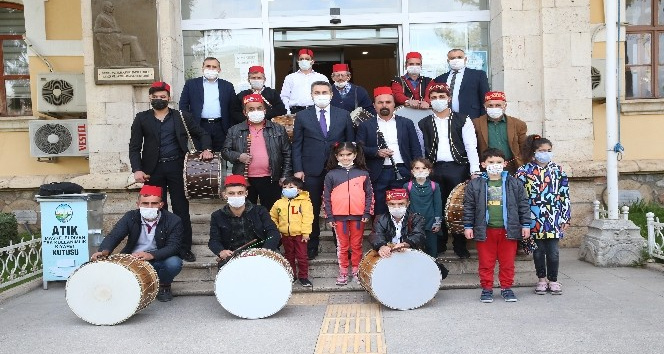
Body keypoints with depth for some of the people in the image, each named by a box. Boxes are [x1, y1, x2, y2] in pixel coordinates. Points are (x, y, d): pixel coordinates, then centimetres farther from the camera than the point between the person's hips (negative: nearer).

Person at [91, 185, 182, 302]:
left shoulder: (173, 221, -13)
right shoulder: (130, 217, -4)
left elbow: (174, 247, -22)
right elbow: (114, 236, -14)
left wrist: (151, 255, -41)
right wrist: (104, 251, -38)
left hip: (158, 261, -2)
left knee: (174, 263, -34)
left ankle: (164, 285, 2)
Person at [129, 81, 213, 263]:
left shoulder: (181, 117, 8)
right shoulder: (142, 118, 8)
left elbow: (202, 134, 14)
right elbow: (134, 147, 4)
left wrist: (206, 149, -6)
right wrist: (137, 169, -9)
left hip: (177, 167, 0)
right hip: (154, 169, 1)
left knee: (181, 208, 2)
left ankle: (185, 248, 10)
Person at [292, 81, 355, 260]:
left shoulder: (344, 115, 6)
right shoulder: (302, 116, 4)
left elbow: (350, 142, 9)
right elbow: (296, 145, 4)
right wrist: (298, 169, -4)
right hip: (312, 171, 0)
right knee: (312, 210, 6)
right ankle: (311, 246, 20)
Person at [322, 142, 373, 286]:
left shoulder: (363, 174, 3)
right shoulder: (331, 175, 1)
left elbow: (369, 194, 4)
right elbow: (326, 197, 2)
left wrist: (367, 213, -3)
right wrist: (329, 217, -2)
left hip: (358, 216, 0)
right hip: (339, 216, 0)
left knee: (357, 245, 10)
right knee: (342, 246, 9)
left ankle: (356, 271, 21)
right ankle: (343, 272, 19)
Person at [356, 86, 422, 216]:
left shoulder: (406, 123, 13)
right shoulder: (366, 125, 10)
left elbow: (416, 150, 11)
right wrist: (377, 152, -12)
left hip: (402, 173, 1)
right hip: (378, 175, -1)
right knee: (380, 212, 0)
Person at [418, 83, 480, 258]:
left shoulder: (463, 121, 5)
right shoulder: (423, 124, 10)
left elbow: (471, 147, -1)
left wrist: (475, 171, -10)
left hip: (458, 168, -1)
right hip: (434, 169, 2)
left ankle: (460, 245, 13)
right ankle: (439, 244, 16)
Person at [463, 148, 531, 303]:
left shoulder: (515, 184, 2)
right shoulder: (475, 184, -1)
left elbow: (523, 205, 6)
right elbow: (468, 207, 2)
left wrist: (526, 225, 4)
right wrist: (467, 226, 0)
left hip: (508, 230, 1)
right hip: (485, 230, -1)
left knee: (507, 262, 10)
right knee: (486, 263, 7)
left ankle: (506, 288, 24)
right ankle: (487, 289, 19)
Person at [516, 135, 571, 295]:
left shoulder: (558, 170, 5)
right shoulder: (524, 172, -1)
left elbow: (565, 195, 6)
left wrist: (566, 218, 3)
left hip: (554, 219, 1)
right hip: (534, 220, -1)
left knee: (553, 251, 5)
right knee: (538, 251, 10)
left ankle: (553, 280, 20)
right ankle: (542, 279, 25)